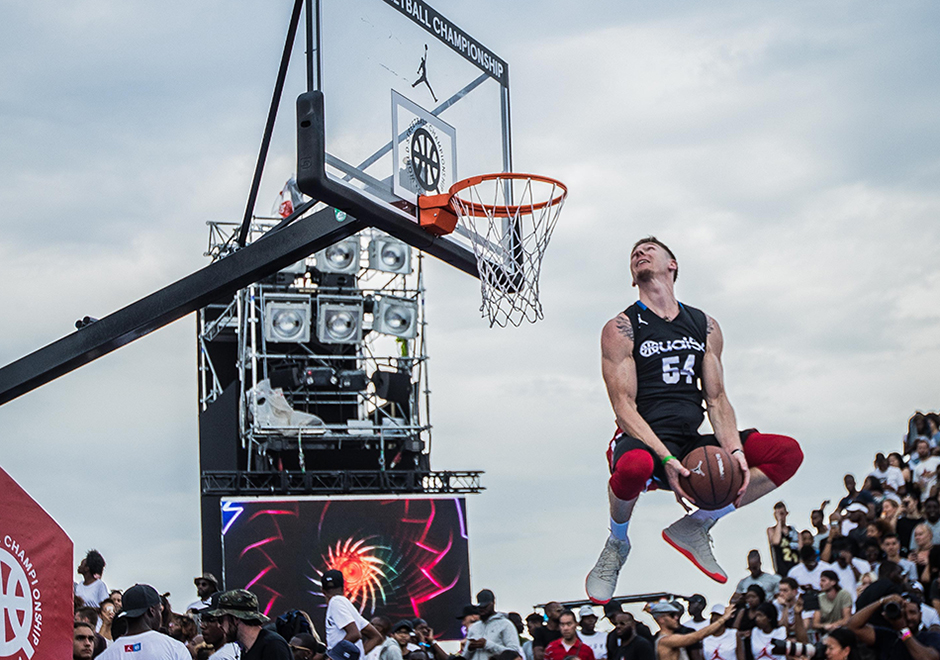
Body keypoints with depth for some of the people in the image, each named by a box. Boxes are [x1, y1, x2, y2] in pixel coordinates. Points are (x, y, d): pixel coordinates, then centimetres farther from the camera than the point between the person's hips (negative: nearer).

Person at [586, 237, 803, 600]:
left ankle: (694, 526, 0)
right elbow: (624, 407, -10)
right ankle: (617, 542, -7)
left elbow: (717, 400, 10)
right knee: (634, 467, -43)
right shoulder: (621, 328, -1)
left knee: (788, 453, -10)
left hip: (691, 445, 5)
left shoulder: (705, 326, 14)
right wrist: (666, 459, -24)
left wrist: (734, 450, -10)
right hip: (643, 443, -5)